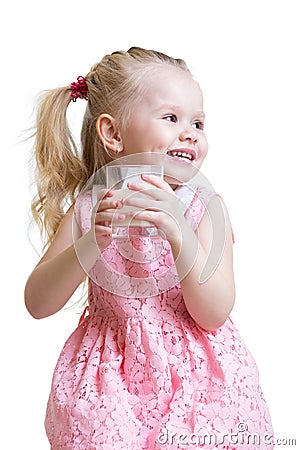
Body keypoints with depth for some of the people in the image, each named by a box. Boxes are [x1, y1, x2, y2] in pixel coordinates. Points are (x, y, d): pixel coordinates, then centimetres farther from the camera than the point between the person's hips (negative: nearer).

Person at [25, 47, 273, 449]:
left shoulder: (206, 209, -8)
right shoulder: (89, 209, -5)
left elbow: (214, 316, -17)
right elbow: (37, 304, -11)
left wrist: (179, 233, -31)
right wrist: (91, 243, -28)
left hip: (193, 378, 0)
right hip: (109, 382, 1)